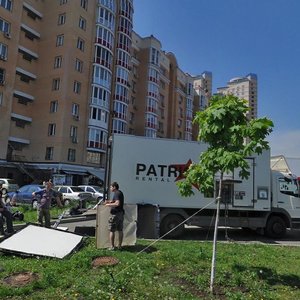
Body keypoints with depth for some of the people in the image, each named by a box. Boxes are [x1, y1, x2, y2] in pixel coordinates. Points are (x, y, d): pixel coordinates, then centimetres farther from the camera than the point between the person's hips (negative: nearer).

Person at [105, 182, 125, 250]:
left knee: (112, 230, 0)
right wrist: (109, 201, 16)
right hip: (121, 213, 9)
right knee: (120, 230, 12)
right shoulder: (120, 193, 15)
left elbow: (117, 203, -28)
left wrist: (109, 204, -18)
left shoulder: (116, 193, -15)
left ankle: (112, 246, 2)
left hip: (115, 214, -9)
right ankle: (119, 246, 19)